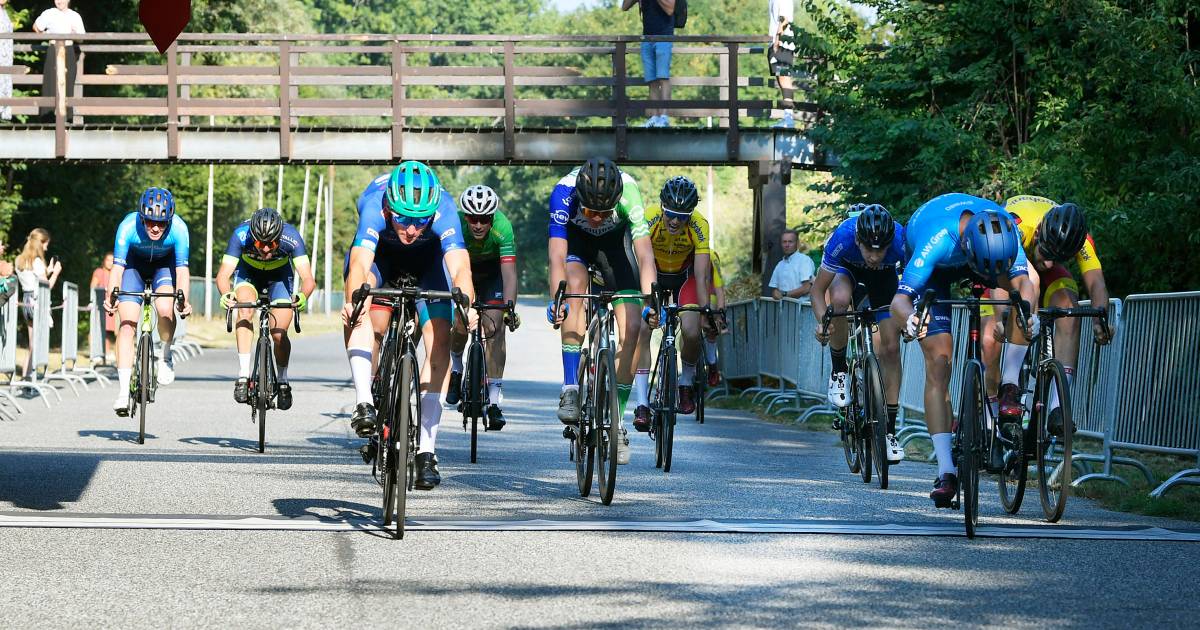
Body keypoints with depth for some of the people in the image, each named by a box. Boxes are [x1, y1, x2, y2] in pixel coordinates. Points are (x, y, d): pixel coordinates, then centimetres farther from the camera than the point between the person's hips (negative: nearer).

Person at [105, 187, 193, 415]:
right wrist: (111, 296, -52)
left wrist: (183, 300, -49)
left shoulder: (178, 229, -32)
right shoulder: (129, 226, -33)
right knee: (127, 324, -14)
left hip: (165, 264, 0)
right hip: (134, 264, 0)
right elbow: (117, 266, -35)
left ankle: (166, 357, 2)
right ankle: (123, 391, -15)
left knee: (165, 308, -28)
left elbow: (182, 269, -33)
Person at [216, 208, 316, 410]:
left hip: (280, 273, 0)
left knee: (279, 334, -11)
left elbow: (308, 279, -42)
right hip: (248, 270, 0)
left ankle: (282, 382, 16)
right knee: (245, 308, -30)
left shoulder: (291, 238, -36)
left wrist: (303, 295, -63)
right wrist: (226, 294, -60)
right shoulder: (241, 235, -36)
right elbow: (223, 274, -39)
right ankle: (243, 375, -27)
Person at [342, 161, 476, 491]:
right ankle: (364, 403, -30)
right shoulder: (374, 205, -39)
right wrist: (353, 302, -71)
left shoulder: (443, 210, -38)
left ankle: (426, 449, -11)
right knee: (358, 312, -31)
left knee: (439, 340, -14)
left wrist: (466, 306, -69)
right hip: (380, 253, 0)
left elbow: (460, 268, -49)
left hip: (428, 258, 0)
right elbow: (359, 266, -51)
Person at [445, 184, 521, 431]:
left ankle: (494, 400, -13)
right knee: (461, 324, -15)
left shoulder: (502, 226, -34)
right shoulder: (454, 223, -33)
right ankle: (455, 369, 19)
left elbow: (509, 272, -38)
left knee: (495, 326, -15)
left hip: (492, 270, -1)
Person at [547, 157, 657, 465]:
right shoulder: (564, 192, -37)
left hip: (615, 240, 1)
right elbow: (557, 254, -42)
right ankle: (570, 390, -29)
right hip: (575, 237, -1)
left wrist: (650, 302, -52)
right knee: (575, 283, -34)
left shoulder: (629, 191, -36)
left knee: (632, 327, -13)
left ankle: (616, 421, 2)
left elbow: (644, 253, -39)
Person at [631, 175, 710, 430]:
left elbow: (702, 277, -32)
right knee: (641, 328, -21)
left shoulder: (699, 226, -31)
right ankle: (642, 404, -18)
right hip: (653, 272, 0)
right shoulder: (648, 219, -32)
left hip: (684, 273, 0)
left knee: (691, 332, -20)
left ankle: (686, 381, 11)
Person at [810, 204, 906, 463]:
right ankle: (838, 371, -12)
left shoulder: (901, 240, -39)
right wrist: (822, 322, -46)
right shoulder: (842, 237, -40)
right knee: (840, 300, -36)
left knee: (890, 347, -9)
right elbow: (818, 289, -29)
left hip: (884, 276, 1)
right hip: (848, 268, -1)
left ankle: (890, 429, 2)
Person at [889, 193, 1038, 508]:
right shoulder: (937, 239, -44)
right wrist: (910, 319, -68)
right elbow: (899, 299, -46)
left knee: (1026, 274, -22)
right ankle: (946, 472, -18)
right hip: (935, 269, -5)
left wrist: (1029, 313, -59)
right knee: (938, 360, -17)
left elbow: (1022, 281, -37)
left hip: (966, 260, 5)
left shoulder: (1005, 227, -33)